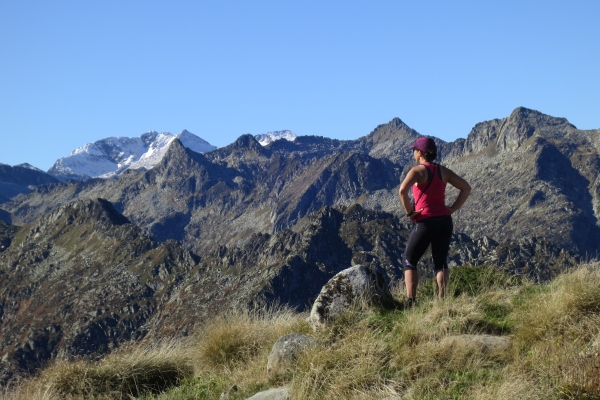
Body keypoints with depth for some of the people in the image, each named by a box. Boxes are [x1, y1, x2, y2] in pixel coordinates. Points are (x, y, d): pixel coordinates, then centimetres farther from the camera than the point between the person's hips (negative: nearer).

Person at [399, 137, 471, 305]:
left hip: (425, 222, -5)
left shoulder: (418, 170, -8)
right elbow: (466, 188, 11)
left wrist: (410, 212, -14)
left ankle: (410, 302, -6)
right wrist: (452, 209, 8)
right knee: (441, 262, 11)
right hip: (444, 221, 5)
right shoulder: (443, 171, 9)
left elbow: (402, 190, -25)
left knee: (409, 262, 5)